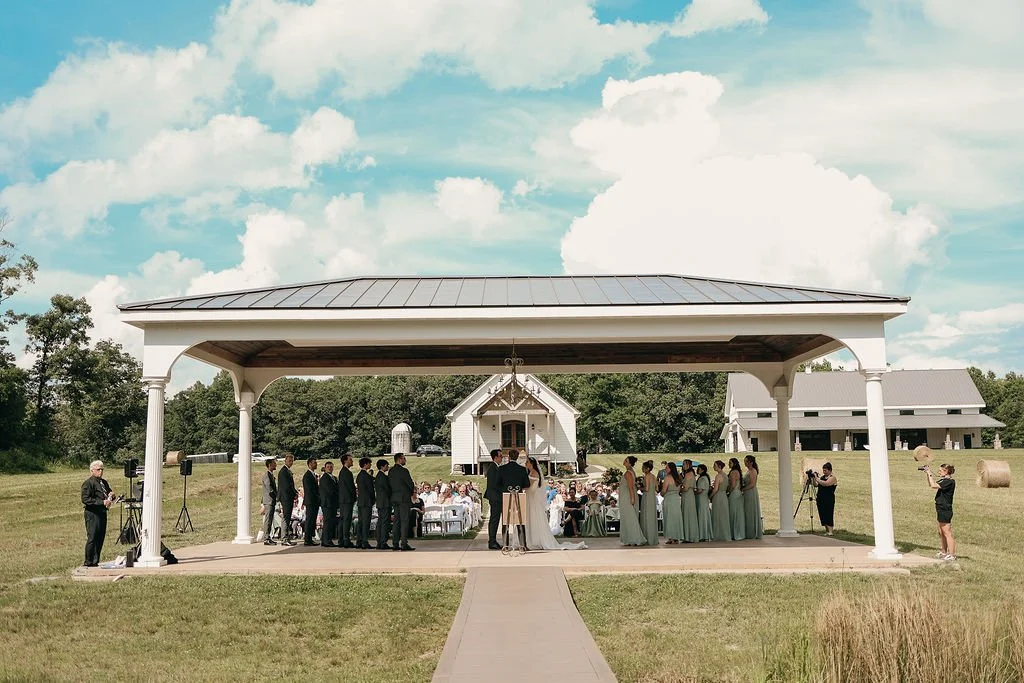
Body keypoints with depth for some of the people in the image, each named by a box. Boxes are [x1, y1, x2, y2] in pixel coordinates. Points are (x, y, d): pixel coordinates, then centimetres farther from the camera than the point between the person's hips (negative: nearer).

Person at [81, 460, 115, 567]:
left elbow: (109, 493, 31)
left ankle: (95, 562, 17)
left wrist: (111, 496, 5)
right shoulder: (88, 483, -8)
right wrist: (102, 502, -21)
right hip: (92, 514, -8)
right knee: (92, 538, -7)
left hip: (102, 513, 8)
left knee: (101, 538, 10)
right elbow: (85, 499, -16)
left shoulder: (103, 482, 18)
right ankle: (89, 562, 0)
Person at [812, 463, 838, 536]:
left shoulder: (832, 477, -6)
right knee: (823, 516, 6)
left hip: (829, 500, -7)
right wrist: (814, 478, -1)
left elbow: (826, 483, -23)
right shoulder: (822, 476, 16)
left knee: (828, 515, -10)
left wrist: (817, 479, -22)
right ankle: (826, 531, 12)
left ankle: (830, 532, -12)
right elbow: (816, 485, 15)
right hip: (820, 499, 7)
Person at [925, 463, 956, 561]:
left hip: (946, 510, -10)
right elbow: (931, 484, 21)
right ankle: (943, 553, 27)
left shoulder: (950, 482, -17)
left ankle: (952, 555, -2)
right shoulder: (943, 480, 10)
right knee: (941, 533, 17)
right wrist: (927, 474, 10)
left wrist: (929, 473, -16)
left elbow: (934, 485, -25)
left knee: (947, 533, -6)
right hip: (941, 510, 10)